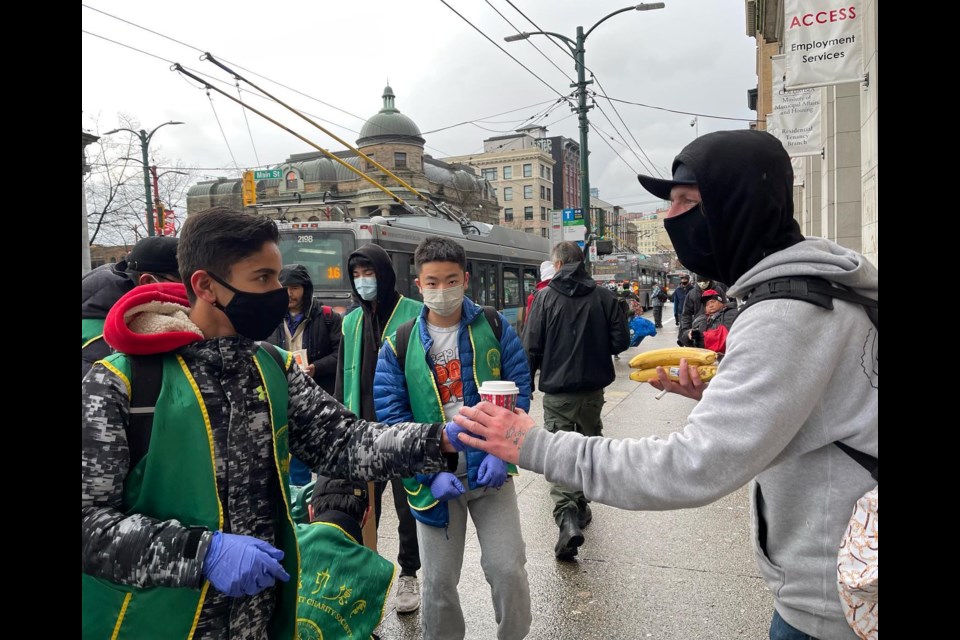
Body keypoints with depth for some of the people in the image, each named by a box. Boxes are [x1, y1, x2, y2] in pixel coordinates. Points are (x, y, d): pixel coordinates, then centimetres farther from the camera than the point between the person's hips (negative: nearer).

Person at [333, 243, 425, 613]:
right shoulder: (352, 322, 10)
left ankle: (408, 575, 27)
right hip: (363, 429, 4)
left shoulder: (414, 315, -7)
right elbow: (344, 377, 14)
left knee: (408, 504, 9)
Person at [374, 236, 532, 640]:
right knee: (438, 581, 10)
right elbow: (391, 414, -6)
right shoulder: (399, 344, -3)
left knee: (507, 569, 2)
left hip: (490, 469, 0)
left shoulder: (494, 327, -2)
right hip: (435, 477, 0)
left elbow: (518, 391, -2)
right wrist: (430, 474, -15)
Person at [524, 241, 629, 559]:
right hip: (593, 389, 3)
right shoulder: (603, 296, -2)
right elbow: (620, 341, -2)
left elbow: (532, 347, -9)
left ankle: (567, 518, -17)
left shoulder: (545, 297, -8)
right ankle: (581, 506, 34)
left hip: (557, 391, -3)